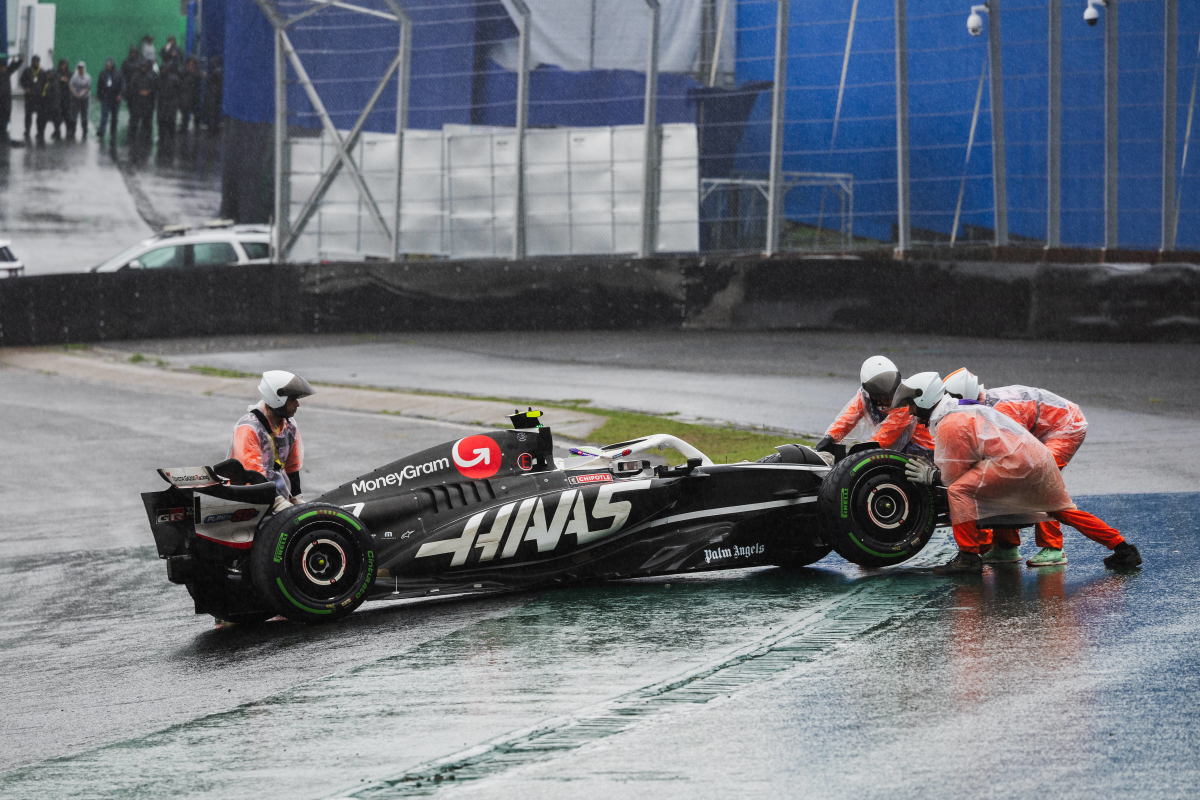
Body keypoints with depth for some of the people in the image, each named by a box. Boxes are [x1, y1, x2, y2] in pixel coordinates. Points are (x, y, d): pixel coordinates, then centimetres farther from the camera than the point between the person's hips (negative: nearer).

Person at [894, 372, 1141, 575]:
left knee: (959, 491, -10)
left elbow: (955, 476, -3)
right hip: (1041, 457, 10)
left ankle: (969, 556, -11)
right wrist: (932, 471, 26)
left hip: (1016, 462, -10)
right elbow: (967, 463, 32)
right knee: (1064, 511, 21)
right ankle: (1123, 550, 22)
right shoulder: (962, 409, 23)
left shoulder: (949, 426, -7)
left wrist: (931, 476, 13)